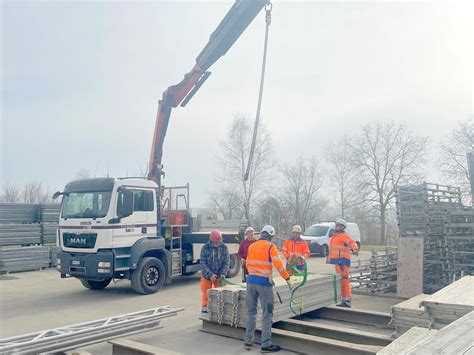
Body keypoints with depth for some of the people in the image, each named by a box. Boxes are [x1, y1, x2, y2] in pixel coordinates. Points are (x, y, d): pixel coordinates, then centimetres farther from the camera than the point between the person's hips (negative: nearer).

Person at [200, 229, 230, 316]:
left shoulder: (224, 247, -7)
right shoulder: (205, 248, -12)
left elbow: (226, 262, -6)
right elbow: (203, 263, -13)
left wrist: (223, 273, -20)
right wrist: (210, 274, -23)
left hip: (219, 276, 1)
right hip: (207, 276, -1)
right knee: (206, 294, 9)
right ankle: (204, 312, 22)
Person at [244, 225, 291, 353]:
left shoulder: (251, 246, 9)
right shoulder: (271, 247, -6)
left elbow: (247, 264, 14)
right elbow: (278, 265, -13)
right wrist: (287, 278, -6)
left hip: (251, 281, 5)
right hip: (264, 282, -5)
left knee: (251, 312, 15)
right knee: (267, 314, 2)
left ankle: (248, 341, 20)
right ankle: (266, 345, 3)